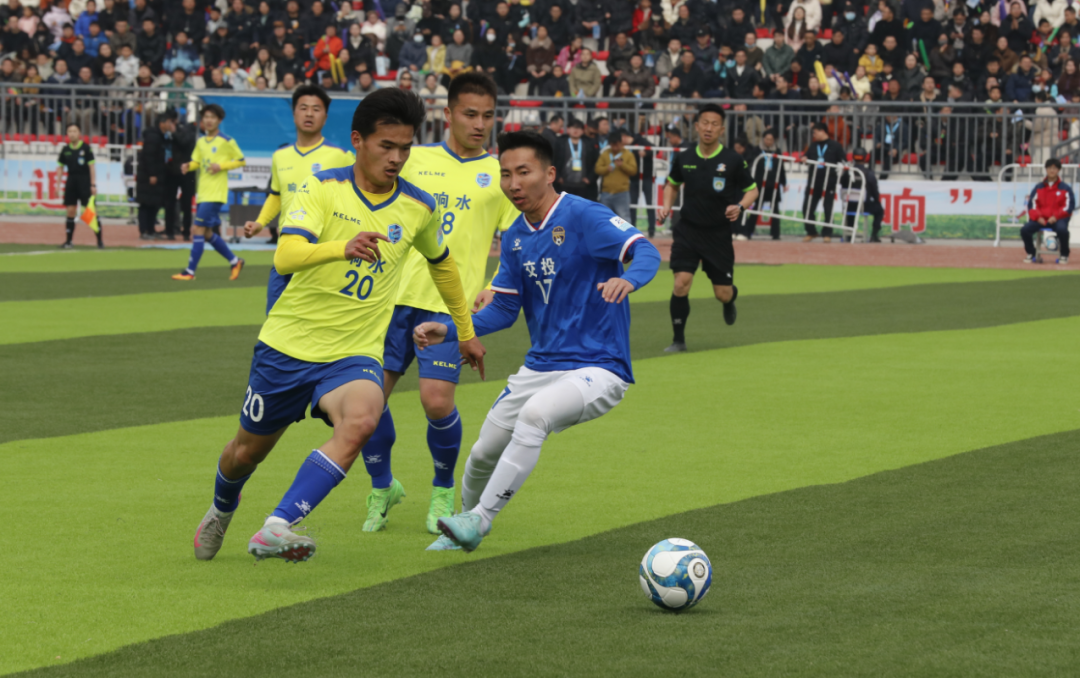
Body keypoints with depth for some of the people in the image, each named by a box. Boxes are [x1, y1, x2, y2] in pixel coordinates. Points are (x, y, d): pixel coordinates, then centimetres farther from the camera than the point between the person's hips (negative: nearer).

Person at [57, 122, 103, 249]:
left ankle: (99, 240, -3)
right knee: (70, 212, 3)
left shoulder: (86, 148, -4)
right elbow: (60, 167, 14)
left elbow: (92, 167, -4)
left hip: (84, 181, -4)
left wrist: (93, 185, -9)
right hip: (71, 181, 4)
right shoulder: (65, 150, 7)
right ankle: (68, 241, 9)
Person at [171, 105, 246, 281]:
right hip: (202, 193, 7)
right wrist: (188, 166, -5)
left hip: (215, 193, -7)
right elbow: (196, 161, 17)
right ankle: (234, 261, 27)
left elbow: (241, 160, 0)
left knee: (199, 230, -13)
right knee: (207, 233, 11)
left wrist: (221, 166, -14)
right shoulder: (200, 141, 13)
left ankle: (190, 271, -10)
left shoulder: (226, 141, -5)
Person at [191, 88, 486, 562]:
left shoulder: (419, 208, 0)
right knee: (248, 451, 14)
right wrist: (342, 248, -46)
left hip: (355, 354, 1)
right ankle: (221, 510, 51)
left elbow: (441, 262, 22)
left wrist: (466, 332, 30)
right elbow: (285, 257, -27)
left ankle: (277, 529, -35)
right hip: (288, 344, -1)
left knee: (361, 420, -32)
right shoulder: (322, 188, -10)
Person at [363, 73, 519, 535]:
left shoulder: (500, 174, 6)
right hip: (396, 294, 2)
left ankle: (443, 491, 12)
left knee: (437, 401, -14)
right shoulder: (414, 160, 10)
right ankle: (382, 487, 22)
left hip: (452, 305, -2)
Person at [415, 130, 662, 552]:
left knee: (535, 413, -34)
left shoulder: (583, 217, -15)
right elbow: (503, 311, 12)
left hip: (598, 370, -7)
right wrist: (447, 331, -1)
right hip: (540, 367, 7)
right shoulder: (515, 237, 7)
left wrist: (628, 279, -51)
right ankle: (466, 526, 41)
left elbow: (645, 252, -28)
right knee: (483, 454, 10)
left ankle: (479, 520, -26)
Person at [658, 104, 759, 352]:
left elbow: (752, 189, 2)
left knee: (723, 293, 4)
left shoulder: (733, 160, -8)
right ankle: (679, 339, -2)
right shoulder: (683, 159, -1)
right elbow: (672, 184, 19)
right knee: (681, 283, -16)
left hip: (719, 235, -1)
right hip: (688, 230, 1)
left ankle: (730, 301, 44)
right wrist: (666, 206, 1)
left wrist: (740, 206, -19)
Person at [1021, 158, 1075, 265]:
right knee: (1025, 230, -23)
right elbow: (1032, 205, 8)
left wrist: (1055, 217, -14)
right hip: (1040, 219, 3)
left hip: (1058, 219, -3)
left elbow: (1069, 206, -2)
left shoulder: (1065, 188, 5)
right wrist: (1038, 217, -10)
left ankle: (1064, 255, -13)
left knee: (1062, 230, -37)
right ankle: (1031, 254, 1)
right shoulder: (1038, 187, 12)